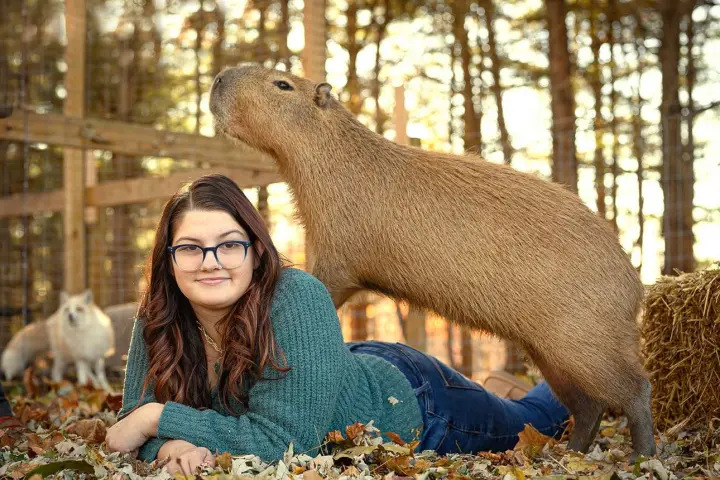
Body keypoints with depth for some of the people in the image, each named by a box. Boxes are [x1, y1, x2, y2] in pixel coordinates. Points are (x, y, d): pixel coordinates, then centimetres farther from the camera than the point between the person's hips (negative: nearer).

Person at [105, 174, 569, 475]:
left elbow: (283, 439, -43)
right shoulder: (159, 319, -23)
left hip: (406, 400, -5)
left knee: (525, 423, 20)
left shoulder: (298, 298, -41)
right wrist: (173, 443, -41)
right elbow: (136, 416, -18)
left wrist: (161, 417, -40)